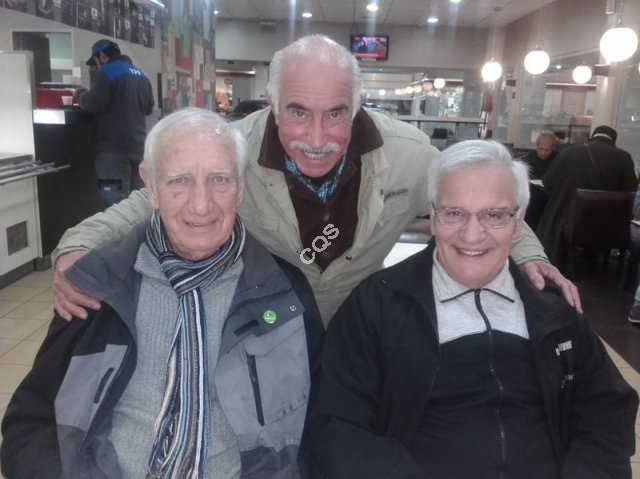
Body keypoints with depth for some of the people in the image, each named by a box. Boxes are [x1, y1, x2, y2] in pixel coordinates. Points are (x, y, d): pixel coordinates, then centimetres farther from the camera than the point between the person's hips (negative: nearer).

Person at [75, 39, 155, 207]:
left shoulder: (108, 71, -7)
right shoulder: (141, 74, 15)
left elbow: (92, 104, -14)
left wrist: (80, 94, 5)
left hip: (115, 147, -8)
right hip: (138, 146, 8)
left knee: (116, 203, -8)